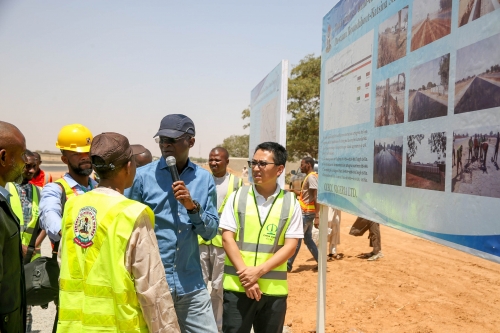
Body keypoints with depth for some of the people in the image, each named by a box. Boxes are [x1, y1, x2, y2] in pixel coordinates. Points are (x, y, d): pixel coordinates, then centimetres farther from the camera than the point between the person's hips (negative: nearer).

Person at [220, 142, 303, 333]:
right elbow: (227, 238, -3)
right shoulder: (237, 197, 1)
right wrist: (245, 275, -13)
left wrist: (259, 271, -15)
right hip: (238, 286, 0)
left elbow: (290, 245, -3)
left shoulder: (290, 202, 0)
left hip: (274, 289, 1)